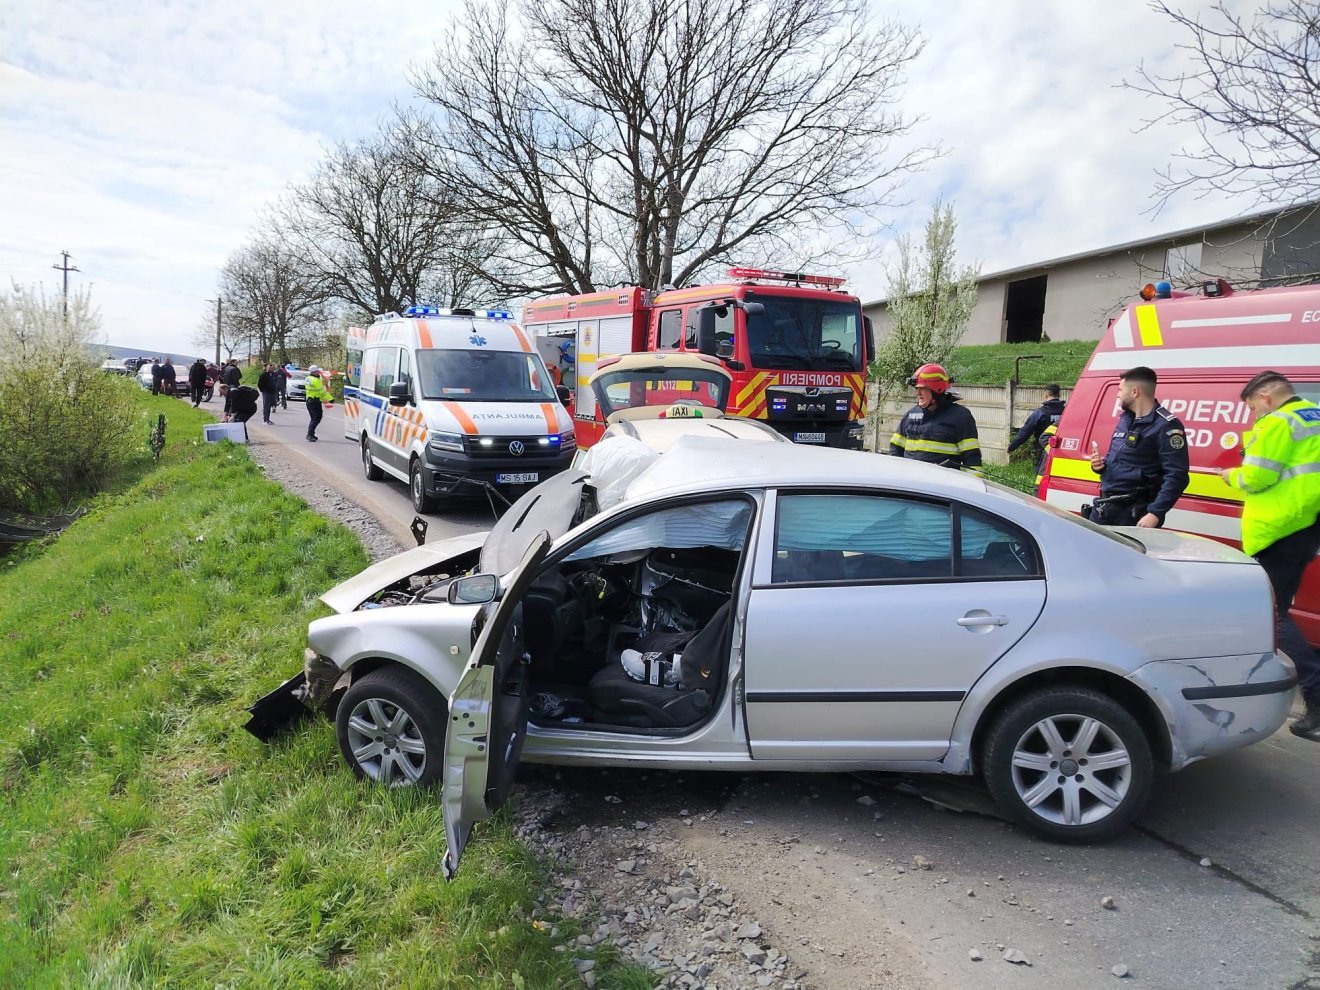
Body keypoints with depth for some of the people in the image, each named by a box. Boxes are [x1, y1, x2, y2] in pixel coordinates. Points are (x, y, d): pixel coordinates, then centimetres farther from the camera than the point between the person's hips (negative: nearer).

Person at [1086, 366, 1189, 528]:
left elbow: (1177, 477, -18)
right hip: (1103, 507, 8)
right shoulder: (1124, 419, 16)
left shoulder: (1165, 426, -12)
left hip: (1134, 513, -8)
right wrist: (1100, 464, 6)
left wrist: (1155, 514, -25)